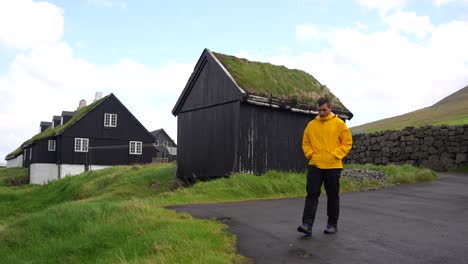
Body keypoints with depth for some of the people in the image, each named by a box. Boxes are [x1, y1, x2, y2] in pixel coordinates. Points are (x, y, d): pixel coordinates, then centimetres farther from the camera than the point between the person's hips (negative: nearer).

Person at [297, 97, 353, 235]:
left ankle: (332, 224, 20)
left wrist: (336, 154, -10)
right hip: (315, 166, 2)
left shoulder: (339, 123, 0)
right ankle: (307, 224, -5)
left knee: (333, 196, 8)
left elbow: (347, 142, 0)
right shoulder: (311, 125, 8)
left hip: (333, 166, -2)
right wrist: (310, 154, -2)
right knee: (312, 194, -3)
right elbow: (305, 143, 14)